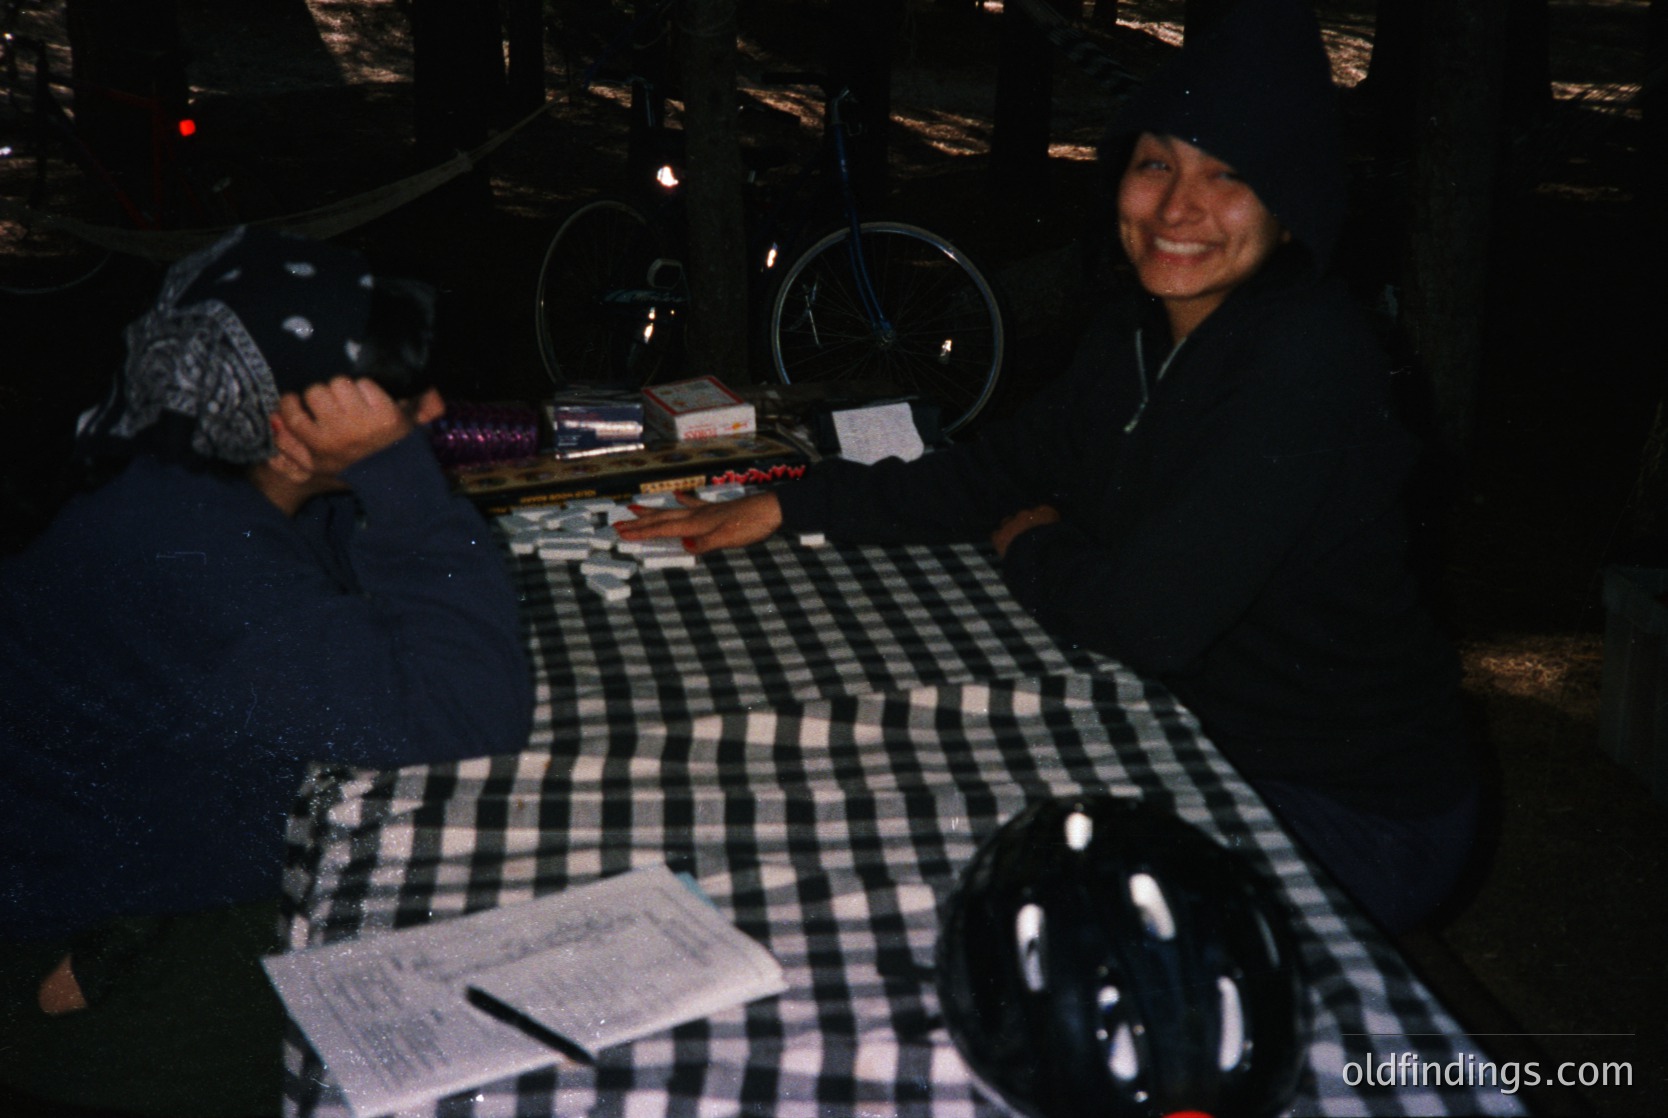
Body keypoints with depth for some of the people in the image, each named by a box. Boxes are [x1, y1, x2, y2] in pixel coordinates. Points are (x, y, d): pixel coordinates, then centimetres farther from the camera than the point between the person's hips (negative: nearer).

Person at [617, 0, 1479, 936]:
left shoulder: (1309, 360, -28)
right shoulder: (1139, 335, 0)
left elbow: (1143, 615, -30)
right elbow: (1000, 471, 13)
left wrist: (1027, 546, -8)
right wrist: (785, 508, 6)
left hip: (1355, 820, -7)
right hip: (1204, 749, 8)